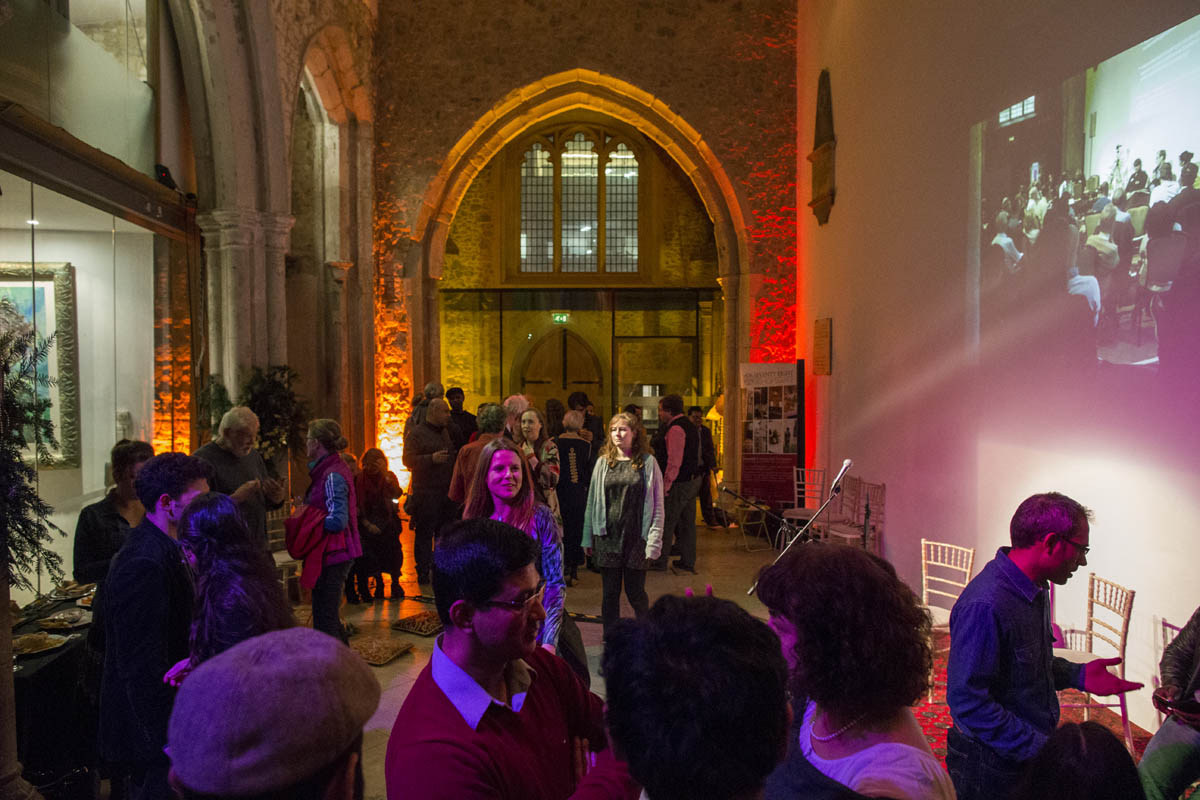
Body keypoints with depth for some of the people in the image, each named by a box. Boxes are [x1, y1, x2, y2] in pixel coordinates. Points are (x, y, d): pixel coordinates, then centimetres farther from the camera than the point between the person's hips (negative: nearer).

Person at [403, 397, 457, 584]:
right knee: (424, 534, -3)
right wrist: (431, 459, -28)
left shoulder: (445, 432, 17)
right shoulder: (416, 433, -6)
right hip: (425, 493, -7)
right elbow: (408, 460, -15)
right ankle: (423, 573, 3)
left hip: (446, 492, 7)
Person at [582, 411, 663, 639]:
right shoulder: (603, 462, 8)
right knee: (610, 593, 9)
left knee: (635, 592, 4)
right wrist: (588, 538, 8)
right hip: (607, 537, 2)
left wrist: (654, 541, -8)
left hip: (636, 538, -2)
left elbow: (657, 505, -1)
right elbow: (592, 501, 11)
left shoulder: (647, 462, 0)